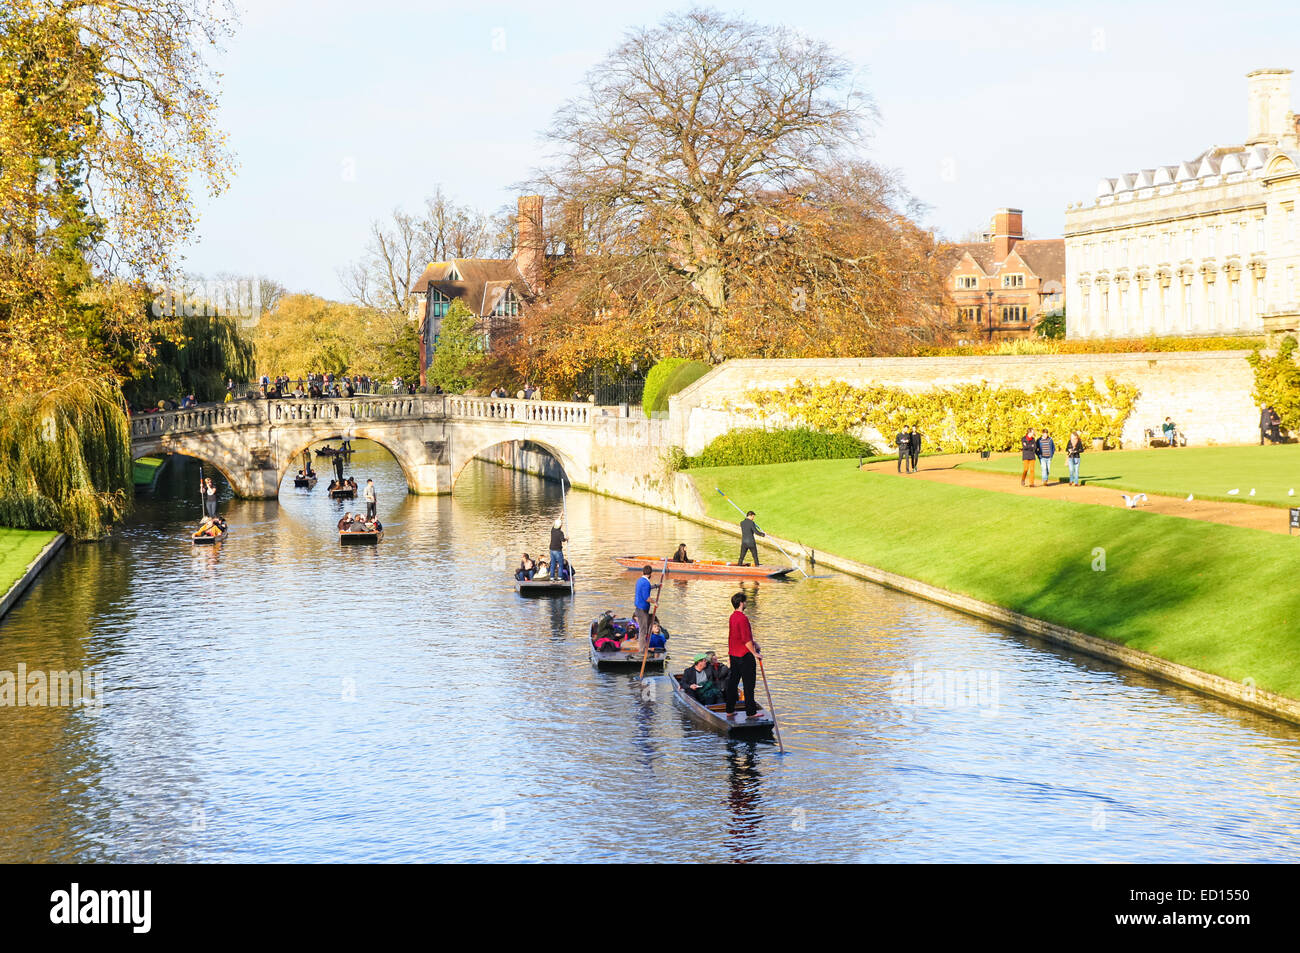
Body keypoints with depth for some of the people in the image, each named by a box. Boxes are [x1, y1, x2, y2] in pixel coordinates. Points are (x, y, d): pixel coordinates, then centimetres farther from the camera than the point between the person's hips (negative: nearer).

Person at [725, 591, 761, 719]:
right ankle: (751, 712, 0)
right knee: (749, 685, -2)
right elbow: (746, 639, -21)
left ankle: (730, 711, 18)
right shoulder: (743, 618, -20)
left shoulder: (732, 617, 10)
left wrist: (752, 642, 19)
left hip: (733, 655, 9)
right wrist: (755, 653, -14)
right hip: (744, 656, -9)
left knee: (732, 682, 13)